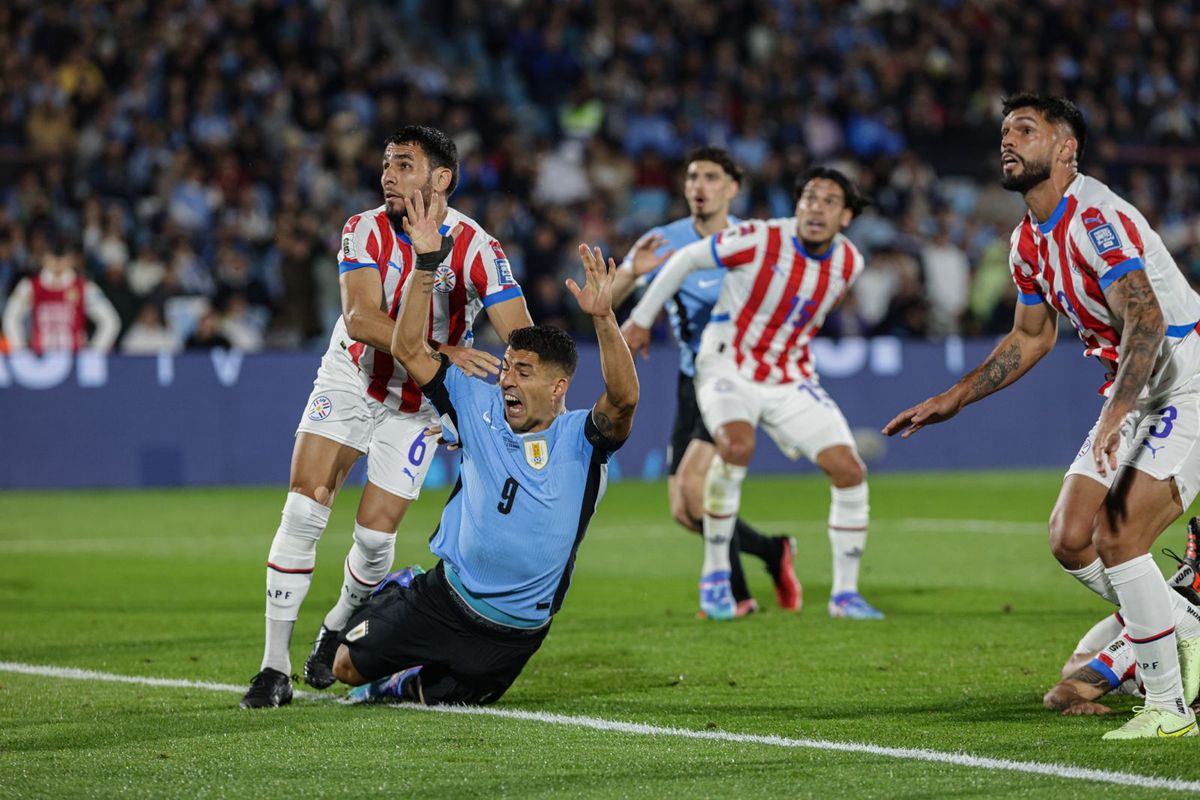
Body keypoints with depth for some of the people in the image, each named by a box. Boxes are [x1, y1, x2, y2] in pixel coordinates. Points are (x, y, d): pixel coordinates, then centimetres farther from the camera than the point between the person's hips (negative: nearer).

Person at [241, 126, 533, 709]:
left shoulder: (475, 247, -19)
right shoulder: (366, 230, -15)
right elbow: (361, 317, -29)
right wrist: (441, 353, -42)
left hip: (420, 403, 0)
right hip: (351, 380, 0)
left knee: (376, 532, -6)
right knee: (303, 509, -14)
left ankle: (338, 627, 27)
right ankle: (275, 669, -8)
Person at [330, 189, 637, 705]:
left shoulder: (581, 439, -15)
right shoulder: (481, 408, -3)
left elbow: (623, 397, -36)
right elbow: (409, 351, -5)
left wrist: (602, 318, -50)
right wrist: (427, 264, -16)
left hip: (514, 630, -3)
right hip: (444, 595, 3)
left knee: (438, 698, 11)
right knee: (348, 665, 9)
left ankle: (405, 685, 46)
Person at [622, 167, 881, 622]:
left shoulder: (849, 263, -4)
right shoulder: (761, 241, -19)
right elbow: (686, 259, -7)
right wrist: (641, 319, -1)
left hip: (789, 378, 5)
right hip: (728, 367, -5)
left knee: (850, 471, -8)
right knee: (737, 446, -34)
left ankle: (845, 593, 7)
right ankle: (715, 575, -18)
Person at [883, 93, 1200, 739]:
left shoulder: (1096, 218, -21)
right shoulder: (1028, 242, 8)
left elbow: (1145, 320, -32)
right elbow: (1032, 336, 24)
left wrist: (1115, 414, -44)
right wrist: (952, 400, 21)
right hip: (1132, 395, 9)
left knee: (1118, 538, -18)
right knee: (1070, 539, 2)